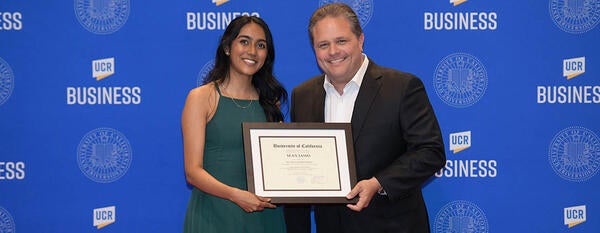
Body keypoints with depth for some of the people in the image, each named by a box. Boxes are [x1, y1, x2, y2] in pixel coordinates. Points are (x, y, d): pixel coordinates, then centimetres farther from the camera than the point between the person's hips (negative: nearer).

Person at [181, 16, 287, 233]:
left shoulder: (270, 100, 10)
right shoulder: (201, 97, -4)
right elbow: (193, 171, -10)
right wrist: (235, 194, -24)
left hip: (264, 214, 4)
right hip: (213, 215, -4)